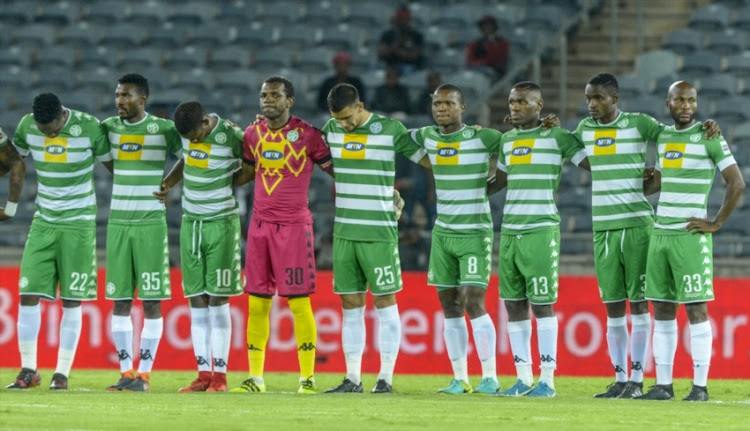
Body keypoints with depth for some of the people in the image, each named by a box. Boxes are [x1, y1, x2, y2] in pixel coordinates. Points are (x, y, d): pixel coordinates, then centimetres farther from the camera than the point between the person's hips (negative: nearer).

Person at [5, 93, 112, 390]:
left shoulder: (88, 128, -13)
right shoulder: (27, 126, -4)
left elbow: (111, 163, 1)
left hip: (78, 224, -3)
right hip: (43, 221, 3)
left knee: (71, 300, -2)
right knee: (28, 295, -4)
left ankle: (62, 373, 4)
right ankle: (28, 369, 4)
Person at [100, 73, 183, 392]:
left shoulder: (164, 129, -3)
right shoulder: (109, 127, 8)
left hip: (151, 224, -4)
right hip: (118, 223, 4)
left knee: (151, 301, -4)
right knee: (120, 300, 2)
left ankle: (145, 373, -1)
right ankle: (126, 372, 6)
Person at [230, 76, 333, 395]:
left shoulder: (306, 134, -6)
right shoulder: (253, 134, 9)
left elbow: (333, 169, 2)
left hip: (294, 224, -5)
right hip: (260, 223, 5)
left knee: (298, 302, -5)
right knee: (256, 303, 4)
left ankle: (308, 377, 1)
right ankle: (255, 377, 9)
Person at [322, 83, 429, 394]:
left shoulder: (391, 130, -5)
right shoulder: (332, 130, 8)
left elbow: (427, 160, 3)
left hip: (379, 234, -4)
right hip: (344, 232, 5)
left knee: (385, 303, -1)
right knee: (350, 304, 6)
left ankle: (386, 377, 3)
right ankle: (353, 378, 10)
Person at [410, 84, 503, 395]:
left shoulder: (482, 138, -9)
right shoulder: (427, 137, 6)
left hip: (475, 233, -5)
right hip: (443, 232, 5)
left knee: (473, 304, -12)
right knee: (450, 307, 4)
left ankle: (490, 377, -6)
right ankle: (460, 379, 8)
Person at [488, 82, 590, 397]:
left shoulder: (558, 137, -3)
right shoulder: (507, 140, 16)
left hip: (542, 231, -6)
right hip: (509, 231, 6)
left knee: (542, 305, -6)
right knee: (513, 305, 5)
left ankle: (547, 380, -2)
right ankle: (523, 378, 11)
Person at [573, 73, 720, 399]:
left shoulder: (638, 124, -3)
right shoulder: (585, 129, 12)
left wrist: (708, 127, -15)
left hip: (636, 225, -5)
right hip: (602, 228, 5)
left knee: (638, 303, -3)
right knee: (613, 307, 5)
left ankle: (637, 380, -1)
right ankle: (619, 380, 9)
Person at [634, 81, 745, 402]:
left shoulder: (709, 137, -6)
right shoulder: (663, 137, 14)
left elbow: (737, 183, -8)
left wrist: (716, 224, -9)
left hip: (690, 237, -6)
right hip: (659, 235, 6)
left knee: (696, 309, -6)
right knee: (662, 311, 6)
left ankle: (700, 386, -5)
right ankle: (663, 384, 10)